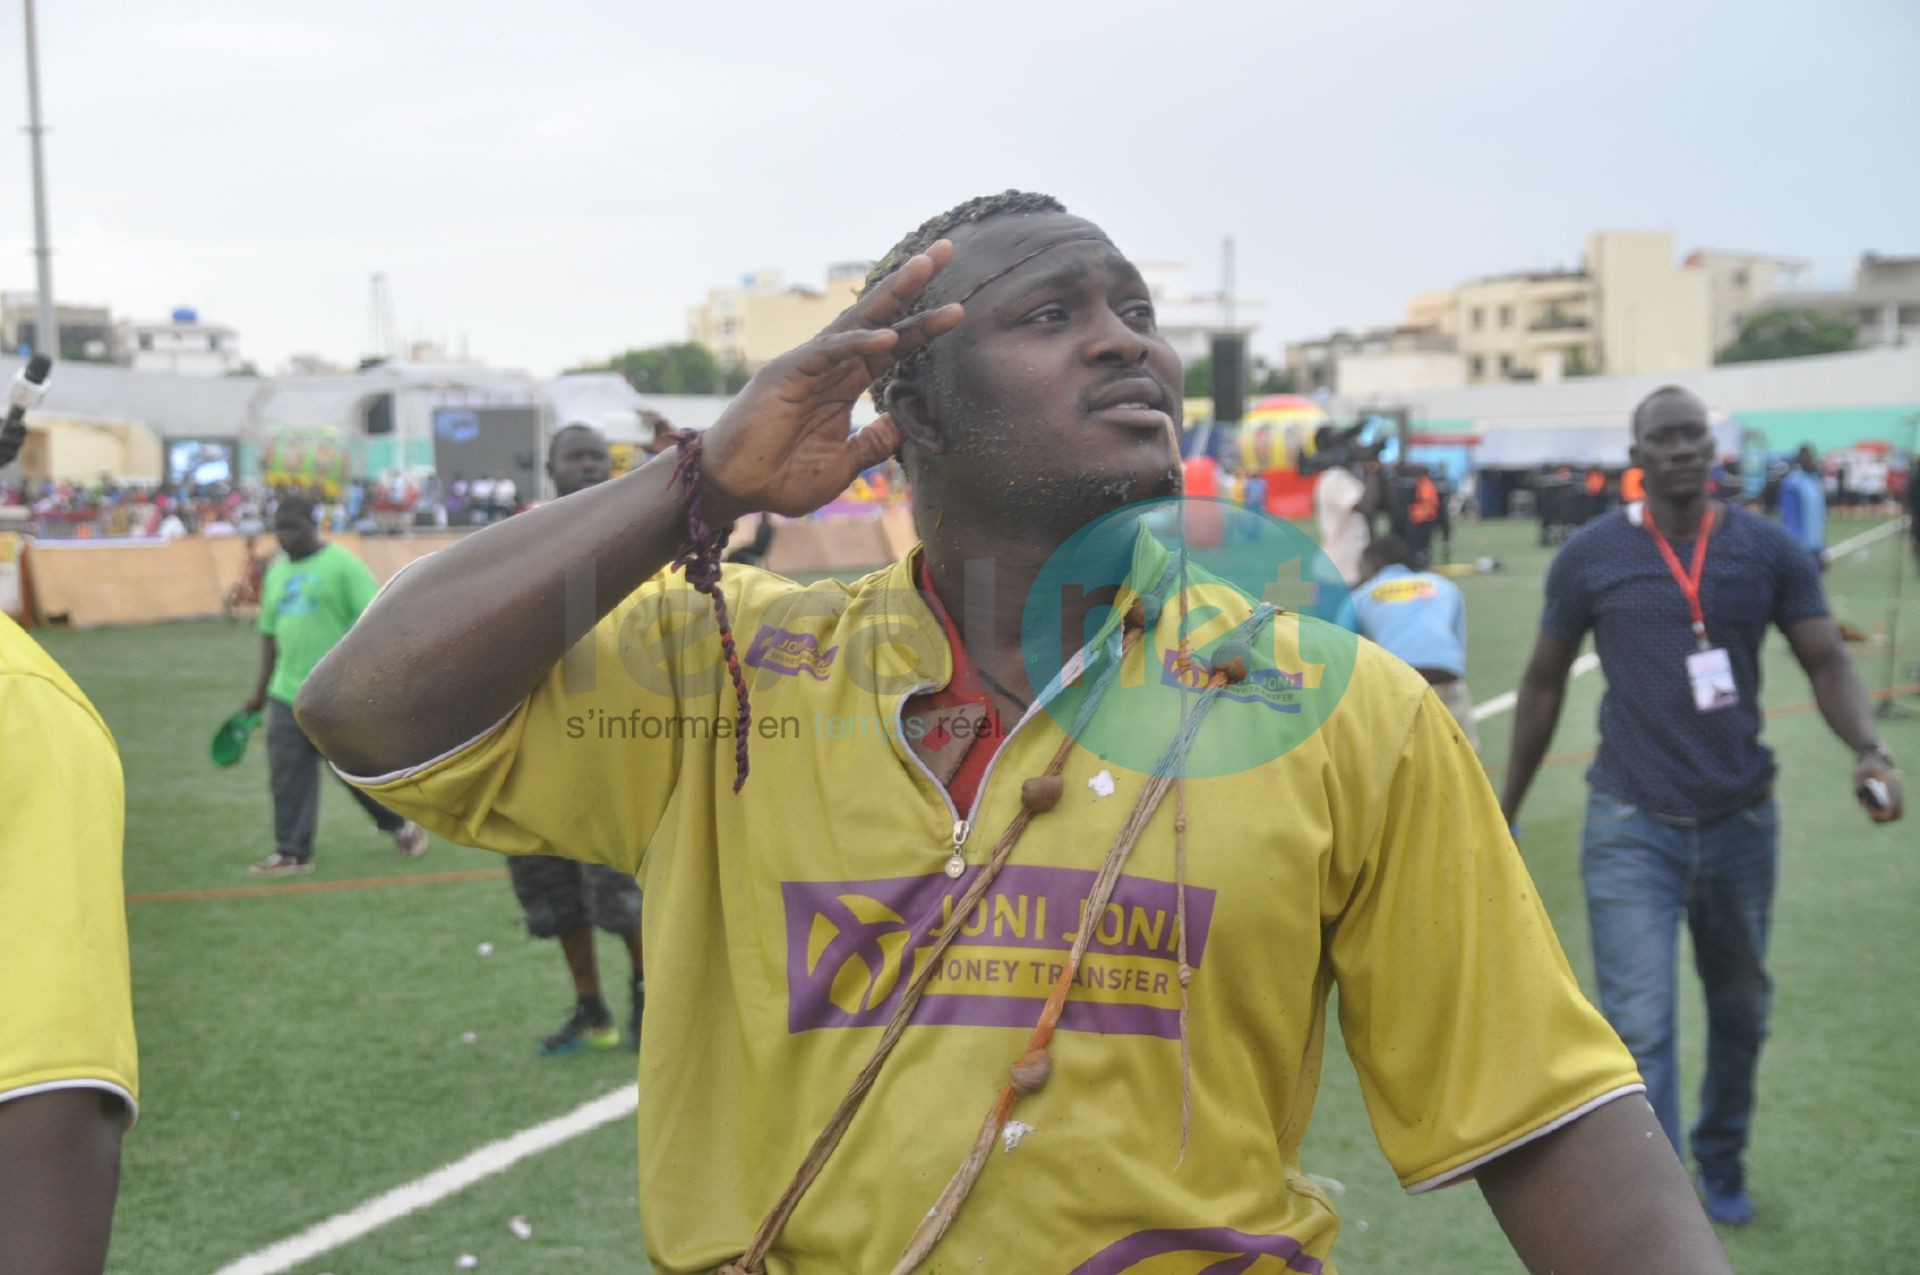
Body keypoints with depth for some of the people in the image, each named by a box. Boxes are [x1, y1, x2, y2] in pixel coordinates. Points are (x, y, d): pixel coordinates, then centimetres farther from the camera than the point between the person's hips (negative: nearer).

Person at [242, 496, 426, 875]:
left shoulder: (342, 564, -7)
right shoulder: (277, 571, 13)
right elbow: (270, 634, 20)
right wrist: (262, 689, 20)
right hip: (288, 692, 6)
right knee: (288, 774, 0)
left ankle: (401, 824, 27)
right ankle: (292, 853, 8)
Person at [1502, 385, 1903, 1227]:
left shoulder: (1768, 550, -2)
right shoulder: (1591, 556, -5)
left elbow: (1825, 660, -1)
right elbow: (1545, 681, 5)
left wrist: (1868, 749, -22)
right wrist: (1509, 807, 9)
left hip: (1741, 821, 3)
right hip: (1632, 828, -2)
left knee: (1740, 1013, 18)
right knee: (1640, 1030, -8)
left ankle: (1722, 1164, 43)